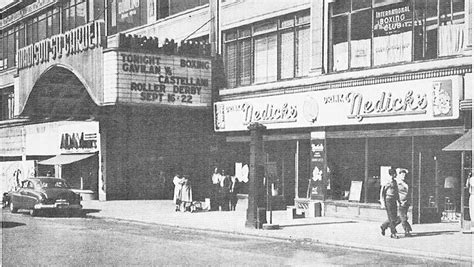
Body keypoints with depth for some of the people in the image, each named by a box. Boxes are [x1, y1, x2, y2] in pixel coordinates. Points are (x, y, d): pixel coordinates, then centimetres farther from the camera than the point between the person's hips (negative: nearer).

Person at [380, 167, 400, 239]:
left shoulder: (395, 182, 12)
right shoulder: (387, 182, -11)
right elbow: (382, 193, -10)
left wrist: (399, 201, 19)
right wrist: (383, 204, -13)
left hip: (394, 201, 8)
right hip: (388, 200, -8)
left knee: (395, 218, 8)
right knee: (391, 218, -6)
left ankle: (383, 226, 27)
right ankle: (393, 233, 0)